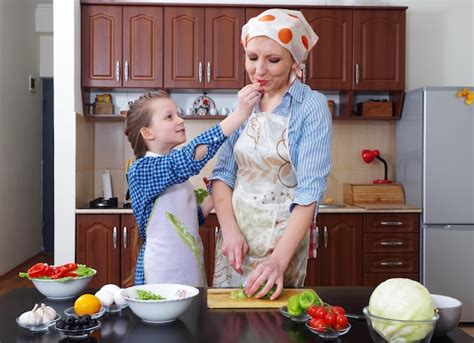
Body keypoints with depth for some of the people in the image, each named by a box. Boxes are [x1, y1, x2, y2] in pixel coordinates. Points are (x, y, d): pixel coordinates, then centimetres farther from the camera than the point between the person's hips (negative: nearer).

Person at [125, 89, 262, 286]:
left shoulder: (173, 170, 11)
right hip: (161, 277, -7)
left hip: (191, 268, 8)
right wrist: (239, 115, -38)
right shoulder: (141, 169, -15)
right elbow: (189, 157, -32)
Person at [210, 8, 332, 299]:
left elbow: (310, 191, -17)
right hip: (236, 234, 5)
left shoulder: (311, 106, -10)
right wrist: (229, 229, -14)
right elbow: (223, 174, 3)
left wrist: (279, 259, -26)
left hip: (283, 237, -4)